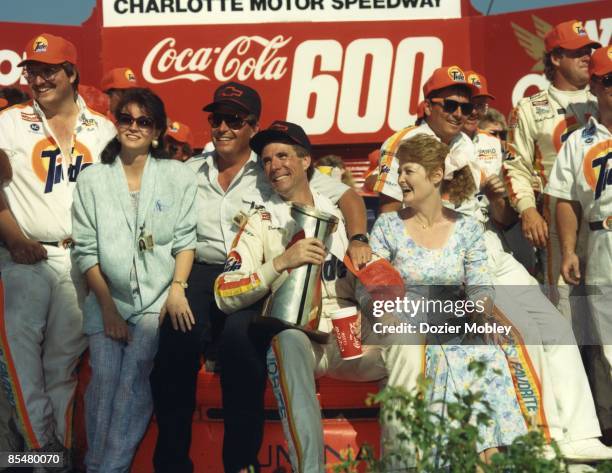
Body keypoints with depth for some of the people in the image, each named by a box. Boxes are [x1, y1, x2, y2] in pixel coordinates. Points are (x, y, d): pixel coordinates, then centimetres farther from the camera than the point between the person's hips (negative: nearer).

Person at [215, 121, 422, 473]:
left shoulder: (339, 214, 17)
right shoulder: (261, 222, 8)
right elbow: (225, 296, -4)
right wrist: (281, 262, -16)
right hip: (298, 340, -2)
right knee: (288, 338, -37)